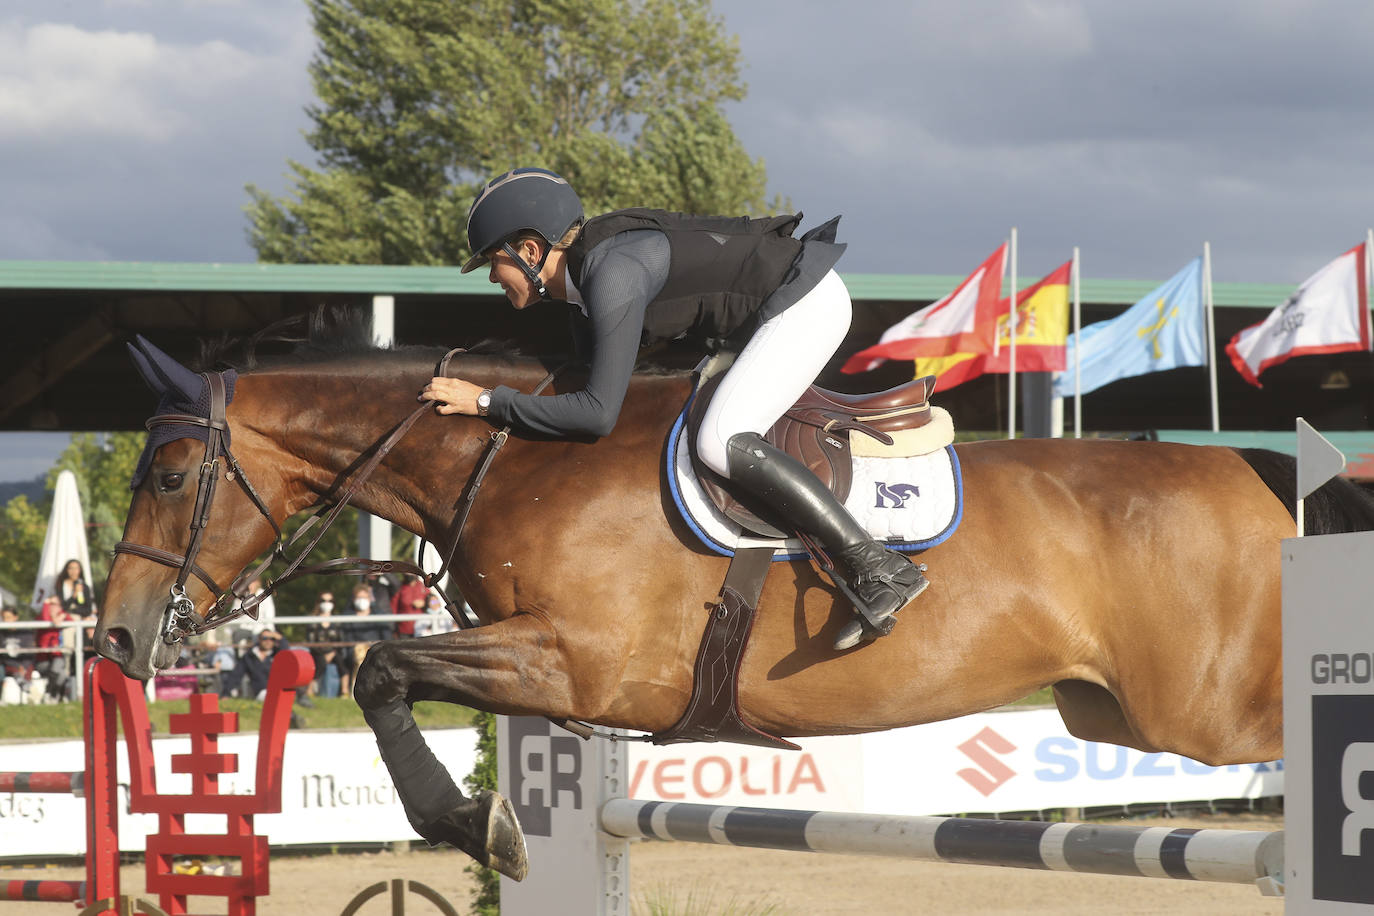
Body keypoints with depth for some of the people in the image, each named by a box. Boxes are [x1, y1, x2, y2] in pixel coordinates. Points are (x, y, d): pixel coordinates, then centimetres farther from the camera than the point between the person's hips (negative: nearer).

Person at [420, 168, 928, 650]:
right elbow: (587, 373, 19)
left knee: (721, 442, -24)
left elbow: (599, 412, -31)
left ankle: (880, 569, -26)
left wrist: (487, 402, -24)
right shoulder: (583, 265, 4)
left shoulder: (614, 275, -27)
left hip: (807, 305, -11)